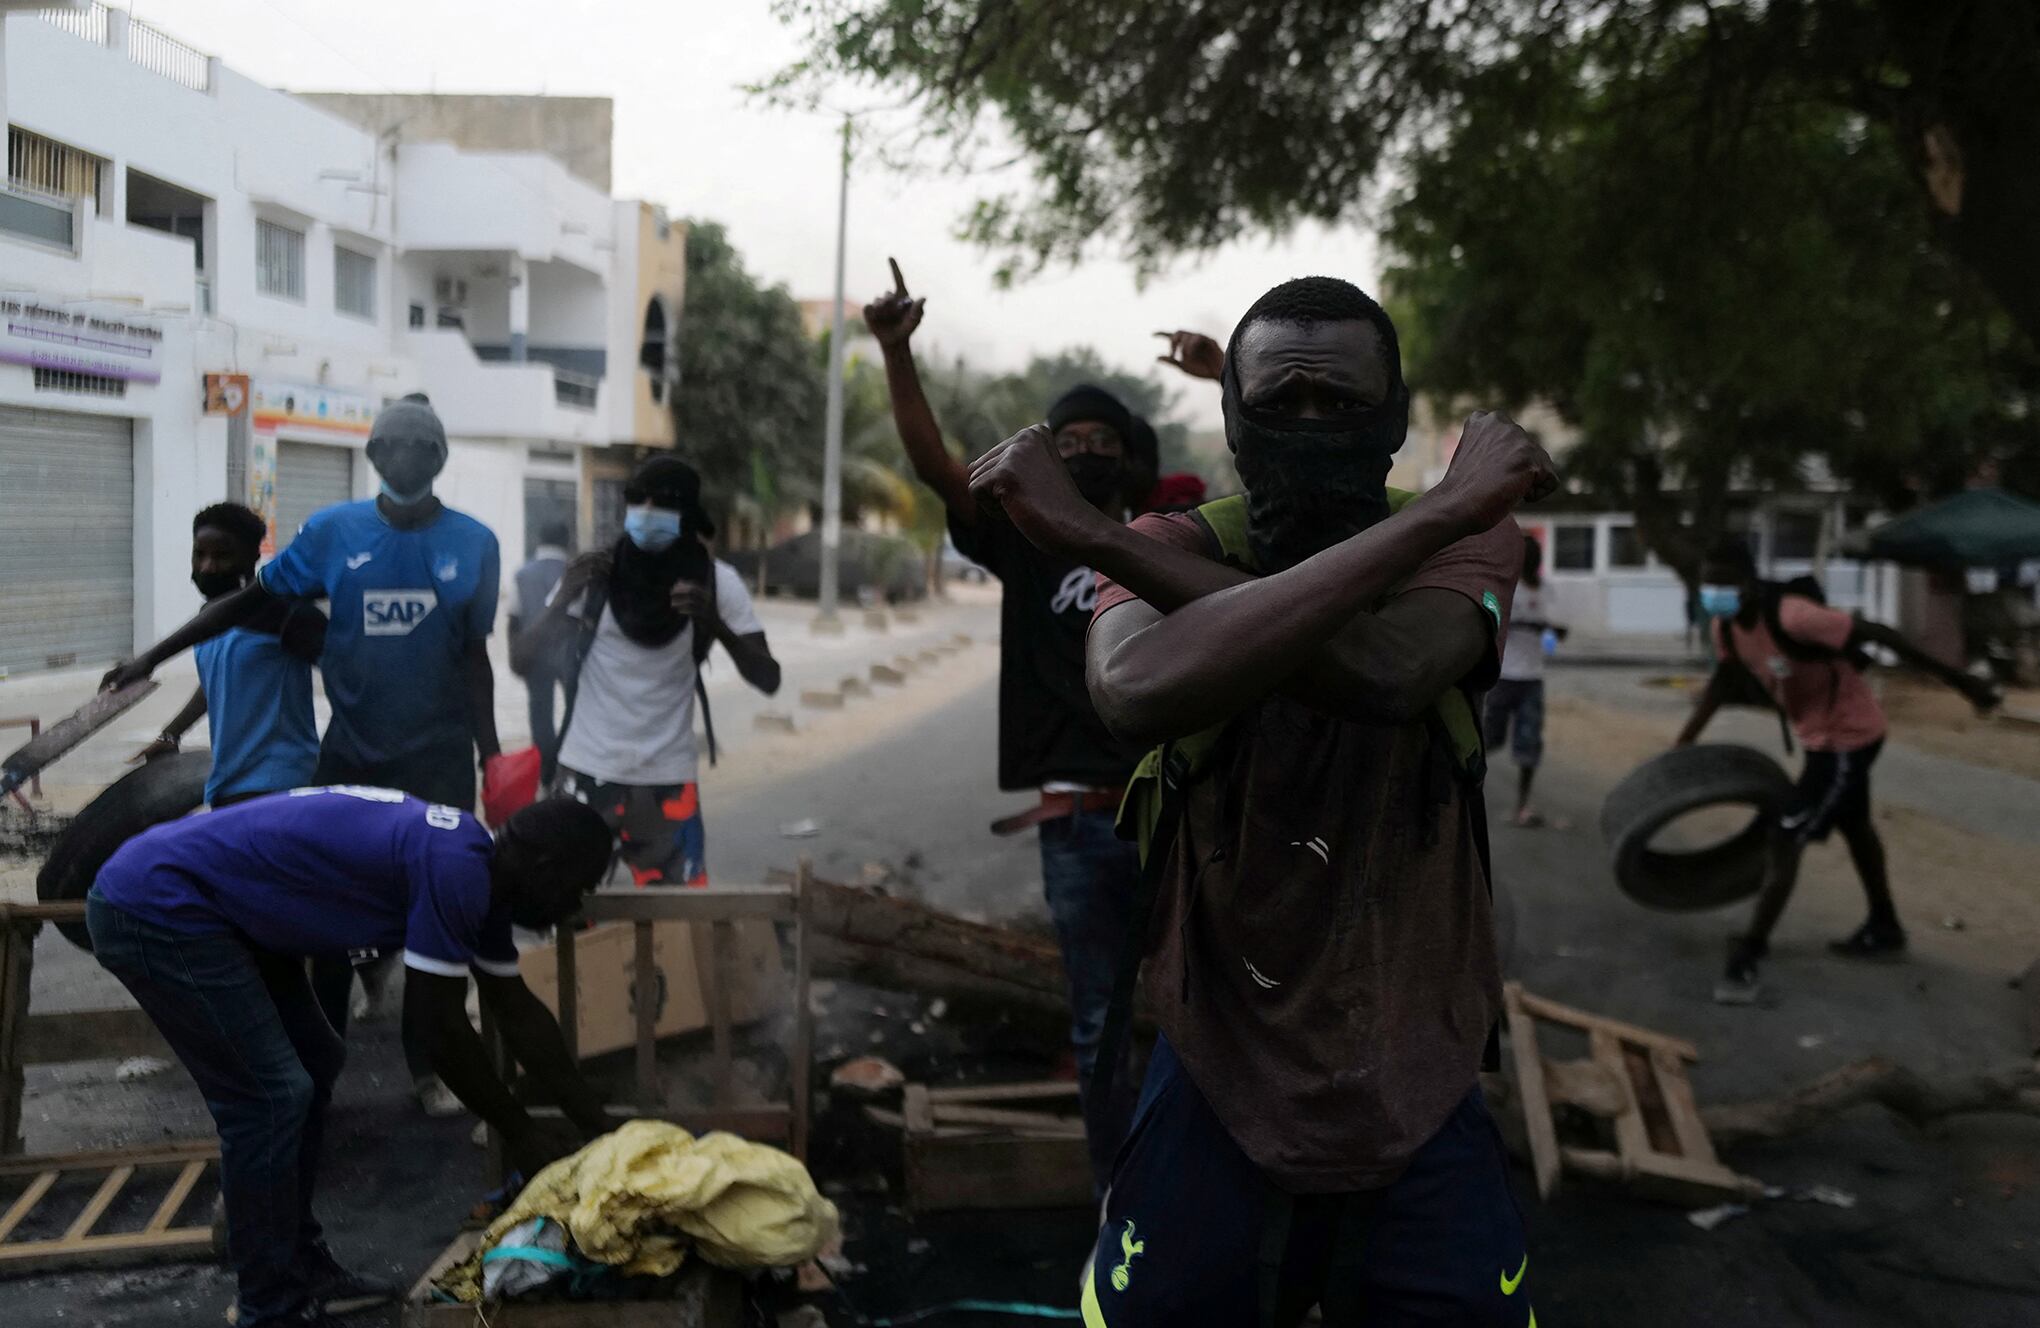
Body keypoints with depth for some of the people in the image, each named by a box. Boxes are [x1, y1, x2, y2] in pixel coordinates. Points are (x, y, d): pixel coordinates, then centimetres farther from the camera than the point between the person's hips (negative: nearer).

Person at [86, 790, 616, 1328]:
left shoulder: (478, 869, 8)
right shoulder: (454, 868, -22)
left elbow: (516, 1009, 16)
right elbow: (438, 1026, -17)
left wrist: (596, 1122, 17)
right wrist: (520, 1133, -5)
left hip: (212, 908, 11)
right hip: (153, 912, -11)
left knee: (312, 1064, 15)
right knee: (270, 1098, -9)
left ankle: (303, 1268, 24)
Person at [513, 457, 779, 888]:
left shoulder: (717, 583, -5)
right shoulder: (594, 573, -4)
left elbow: (767, 679, -7)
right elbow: (521, 658, -3)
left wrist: (718, 626, -24)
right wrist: (563, 601, -21)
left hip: (668, 779, 0)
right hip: (588, 772, 0)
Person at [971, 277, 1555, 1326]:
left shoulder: (1471, 541, -7)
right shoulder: (1168, 547, -9)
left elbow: (1385, 673, -32)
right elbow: (1138, 692, -36)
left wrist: (1091, 534, -29)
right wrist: (1436, 513, -33)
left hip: (1419, 1103, 1)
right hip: (1217, 1093, 0)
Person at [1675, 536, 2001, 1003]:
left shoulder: (1793, 616, -34)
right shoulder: (1725, 625, -9)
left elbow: (1877, 634, -27)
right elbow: (1725, 680, 9)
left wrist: (1959, 680, -21)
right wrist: (1682, 745, 8)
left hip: (1849, 735, -9)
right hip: (1823, 734, 9)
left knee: (1786, 839, -12)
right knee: (1853, 827, 25)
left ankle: (1748, 957, -8)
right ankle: (1885, 930, 45)